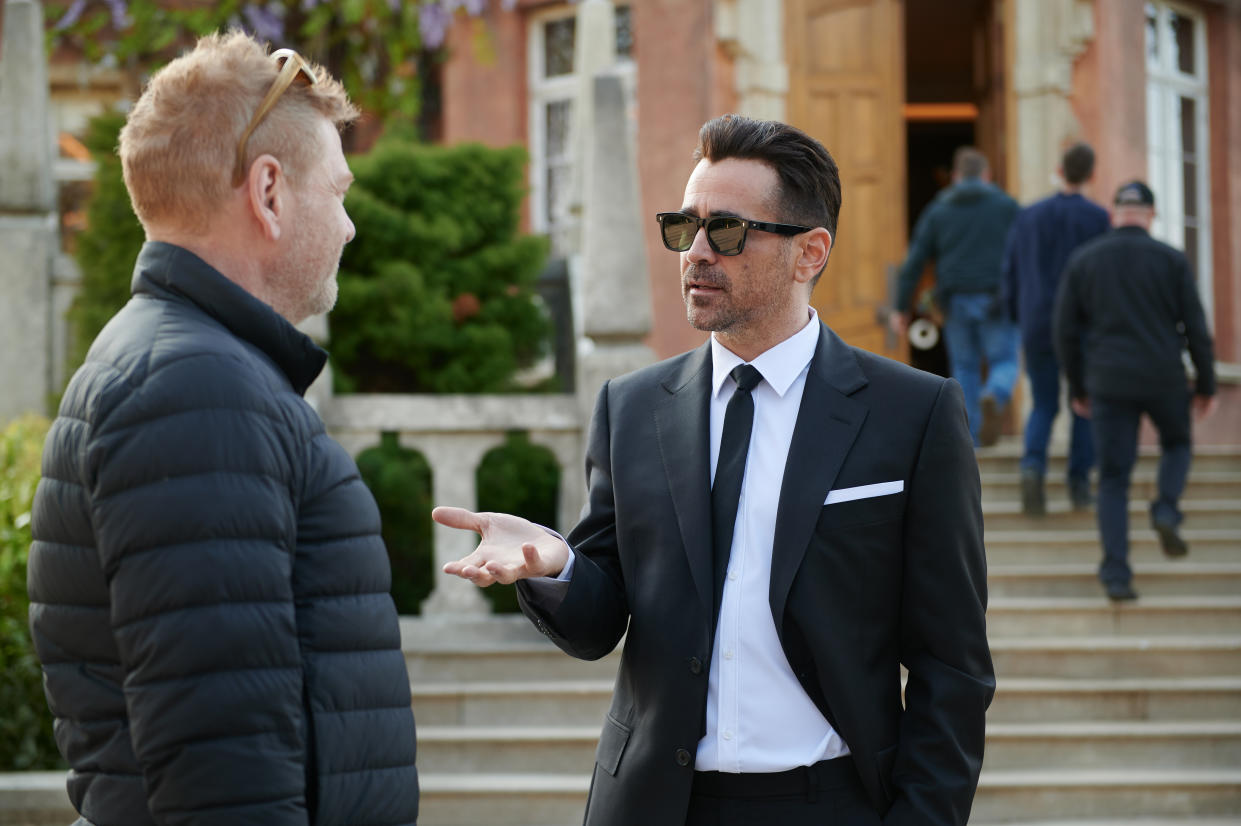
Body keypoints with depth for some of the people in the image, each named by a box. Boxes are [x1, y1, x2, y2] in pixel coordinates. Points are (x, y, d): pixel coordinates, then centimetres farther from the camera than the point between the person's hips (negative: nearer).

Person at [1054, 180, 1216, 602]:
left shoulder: (1082, 261, 2)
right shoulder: (1172, 261, -2)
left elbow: (1066, 331, 3)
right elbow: (1196, 328, -2)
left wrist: (1077, 388, 15)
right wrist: (1207, 386, 9)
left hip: (1108, 385, 1)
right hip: (1164, 381, -1)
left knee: (1113, 480, 7)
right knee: (1177, 444, 28)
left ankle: (1116, 575, -4)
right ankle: (1166, 512, 1)